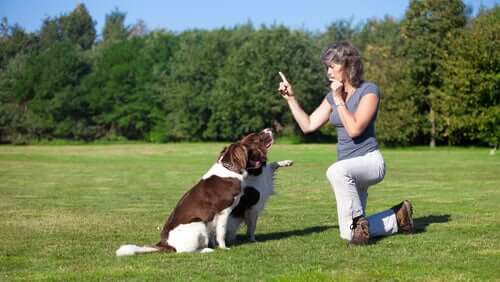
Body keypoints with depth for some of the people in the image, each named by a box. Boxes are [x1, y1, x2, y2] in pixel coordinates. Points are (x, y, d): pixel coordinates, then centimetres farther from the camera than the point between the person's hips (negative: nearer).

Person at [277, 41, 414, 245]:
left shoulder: (369, 91, -11)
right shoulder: (333, 96, 9)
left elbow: (354, 129, -21)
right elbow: (308, 125, 7)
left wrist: (339, 100, -16)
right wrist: (291, 98, 1)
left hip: (369, 160, -8)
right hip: (349, 171, 8)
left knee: (336, 171, -41)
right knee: (348, 235, 4)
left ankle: (358, 220, -23)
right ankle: (397, 217, 26)